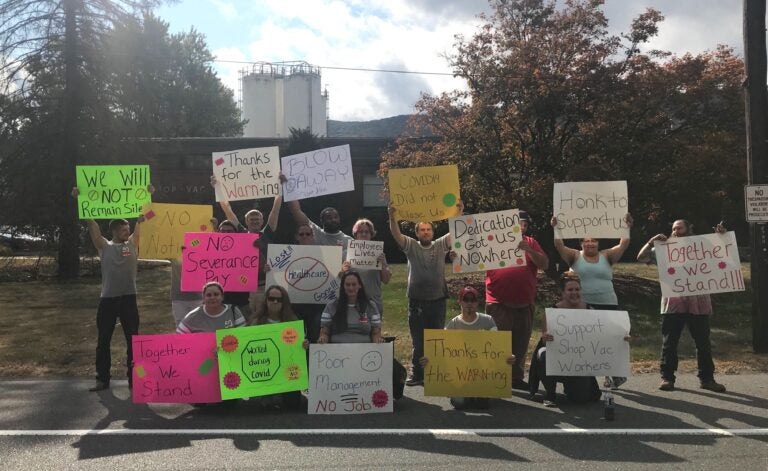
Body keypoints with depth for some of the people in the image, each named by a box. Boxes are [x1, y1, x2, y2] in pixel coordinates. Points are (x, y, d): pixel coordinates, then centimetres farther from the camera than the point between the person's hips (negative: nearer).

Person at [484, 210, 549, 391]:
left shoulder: (530, 243, 10)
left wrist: (528, 250, -14)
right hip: (499, 303, -3)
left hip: (525, 303, 3)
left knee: (520, 344, 11)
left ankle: (517, 377, 22)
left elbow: (545, 264, 0)